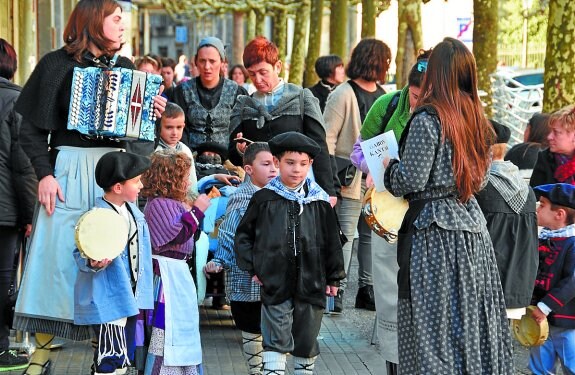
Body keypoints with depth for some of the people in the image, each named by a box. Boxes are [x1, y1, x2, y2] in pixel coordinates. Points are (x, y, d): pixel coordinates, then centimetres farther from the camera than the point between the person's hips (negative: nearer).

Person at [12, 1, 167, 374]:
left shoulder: (124, 67, 12)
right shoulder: (58, 63, -1)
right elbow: (32, 127, -3)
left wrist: (154, 114, -2)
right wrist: (44, 174, -13)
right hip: (68, 170, -4)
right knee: (56, 256, -5)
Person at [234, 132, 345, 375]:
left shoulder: (319, 201, 2)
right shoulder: (264, 199, -1)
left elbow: (332, 241, 8)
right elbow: (243, 235, 8)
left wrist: (334, 277, 8)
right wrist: (252, 267, 0)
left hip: (311, 284, 2)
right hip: (275, 283, -2)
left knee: (307, 343, 13)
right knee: (276, 342, -1)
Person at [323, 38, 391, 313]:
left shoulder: (382, 94, 14)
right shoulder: (344, 94, -9)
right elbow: (327, 137, -10)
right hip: (351, 178, -7)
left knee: (373, 233, 11)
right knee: (345, 234, -7)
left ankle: (367, 290, 19)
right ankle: (337, 290, -3)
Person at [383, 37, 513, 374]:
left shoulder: (429, 118, -12)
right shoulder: (477, 119, 9)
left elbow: (410, 181, -14)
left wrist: (389, 166, 5)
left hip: (434, 231, -7)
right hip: (472, 223, 7)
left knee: (434, 325, -1)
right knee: (473, 320, 10)